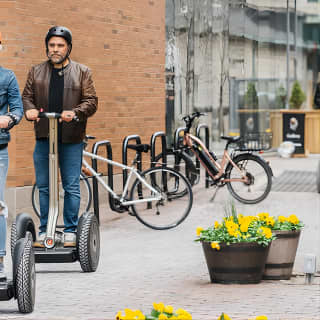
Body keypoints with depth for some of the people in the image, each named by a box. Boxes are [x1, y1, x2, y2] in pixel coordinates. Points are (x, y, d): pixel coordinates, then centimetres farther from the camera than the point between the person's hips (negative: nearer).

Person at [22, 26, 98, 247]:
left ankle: (71, 231, 8)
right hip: (44, 137, 2)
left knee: (72, 187, 0)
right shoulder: (36, 72, 12)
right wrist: (29, 109, -12)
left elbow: (91, 101, 1)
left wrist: (75, 113, -18)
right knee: (43, 186, 5)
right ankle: (44, 230, 14)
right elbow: (27, 96, 11)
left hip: (71, 139, -2)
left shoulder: (82, 72, 6)